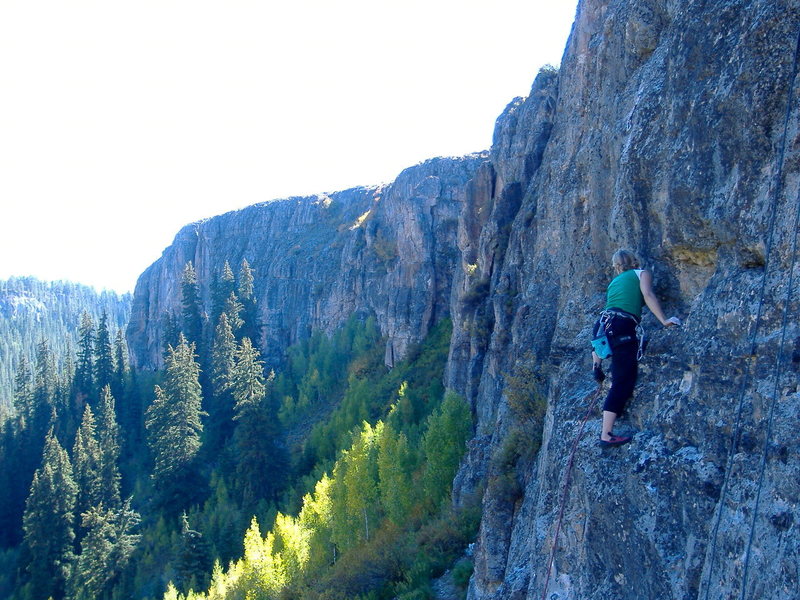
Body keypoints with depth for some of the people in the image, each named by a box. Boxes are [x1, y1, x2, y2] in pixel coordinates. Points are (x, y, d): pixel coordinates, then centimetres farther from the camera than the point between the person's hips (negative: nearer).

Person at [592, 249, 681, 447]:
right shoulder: (642, 273, 14)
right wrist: (664, 320, -5)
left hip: (603, 324, 6)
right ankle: (606, 435, -10)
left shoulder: (614, 281, 28)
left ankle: (597, 365, 32)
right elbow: (647, 295, -4)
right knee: (623, 383, -5)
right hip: (624, 328, -6)